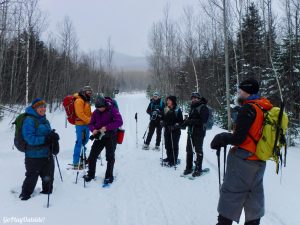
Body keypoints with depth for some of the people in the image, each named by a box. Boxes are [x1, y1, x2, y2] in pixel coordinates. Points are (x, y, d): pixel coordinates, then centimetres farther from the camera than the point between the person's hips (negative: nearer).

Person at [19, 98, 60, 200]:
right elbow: (29, 138, -21)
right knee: (32, 178, 4)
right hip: (34, 156, -8)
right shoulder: (29, 120, -15)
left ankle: (47, 193, 40)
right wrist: (45, 139, -29)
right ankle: (24, 196, 25)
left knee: (48, 176, 20)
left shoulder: (45, 120, 10)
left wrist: (53, 136, -7)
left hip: (47, 154, 8)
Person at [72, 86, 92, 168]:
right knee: (79, 142, -8)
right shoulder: (79, 101, -13)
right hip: (80, 124, -10)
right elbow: (80, 114, -22)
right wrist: (89, 120, -24)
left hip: (86, 124, 10)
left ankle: (82, 157, 37)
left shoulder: (86, 100, 17)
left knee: (84, 141, 20)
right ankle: (76, 163, -3)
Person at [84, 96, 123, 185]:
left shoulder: (112, 110, -12)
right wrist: (93, 129, -14)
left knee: (110, 157, 3)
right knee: (92, 156, 6)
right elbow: (91, 123, 10)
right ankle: (91, 174, 24)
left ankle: (109, 176, 19)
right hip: (99, 136, 5)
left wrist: (107, 127, -27)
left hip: (110, 137, -4)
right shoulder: (96, 112, 3)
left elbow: (119, 122, -20)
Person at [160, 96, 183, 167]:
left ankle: (174, 161, 8)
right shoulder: (166, 109, 9)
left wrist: (176, 125, -20)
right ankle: (169, 158, 28)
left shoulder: (177, 110, -7)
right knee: (167, 145, 12)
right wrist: (162, 122, -1)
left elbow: (181, 121, -6)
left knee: (174, 145, 0)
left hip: (175, 131, -5)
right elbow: (163, 118, 18)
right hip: (167, 130, 6)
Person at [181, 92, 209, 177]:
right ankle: (189, 168, 21)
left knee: (198, 150, 1)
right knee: (189, 150, 11)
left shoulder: (203, 107, -8)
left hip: (199, 132, -8)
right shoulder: (193, 107, 16)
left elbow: (202, 120, -19)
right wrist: (186, 122, 0)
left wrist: (190, 121, -24)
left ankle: (198, 169, 11)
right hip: (191, 131, 8)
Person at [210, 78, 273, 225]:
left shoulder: (248, 108, -18)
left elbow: (238, 138, -21)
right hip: (259, 161, 8)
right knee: (255, 194, 18)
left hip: (243, 160, -8)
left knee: (231, 193, 3)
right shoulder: (266, 108, 6)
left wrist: (221, 139, -7)